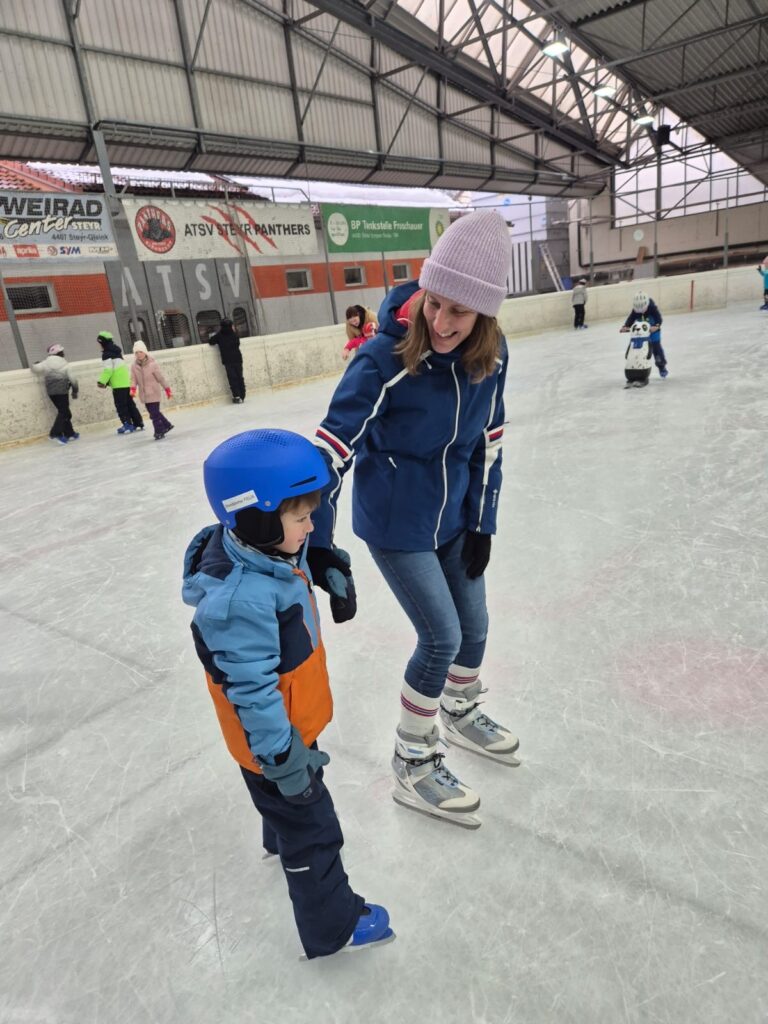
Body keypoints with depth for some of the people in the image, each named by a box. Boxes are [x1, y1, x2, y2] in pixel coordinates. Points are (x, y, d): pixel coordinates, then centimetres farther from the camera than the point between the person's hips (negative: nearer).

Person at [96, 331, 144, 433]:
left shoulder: (107, 354, -9)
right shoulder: (116, 351, 18)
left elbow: (108, 369, -17)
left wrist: (102, 381, -12)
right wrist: (107, 381, 19)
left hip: (119, 384, -9)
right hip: (126, 381, 9)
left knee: (121, 405, -3)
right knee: (130, 403, 13)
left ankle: (127, 425, -4)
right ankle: (138, 423, 15)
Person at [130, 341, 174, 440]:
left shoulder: (152, 364, -12)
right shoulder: (134, 367, 0)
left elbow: (161, 378, -8)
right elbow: (133, 379, 0)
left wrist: (168, 390, -4)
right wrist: (133, 389, -19)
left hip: (154, 393, -5)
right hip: (144, 395, 5)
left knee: (154, 413, -6)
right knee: (154, 412, 13)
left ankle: (159, 432, 5)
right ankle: (167, 425, 30)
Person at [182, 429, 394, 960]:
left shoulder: (267, 553, -9)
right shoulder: (242, 599, -39)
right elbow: (251, 689, -31)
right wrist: (282, 755, -22)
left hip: (295, 719, 9)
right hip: (274, 736, -9)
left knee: (288, 802, 35)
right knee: (311, 828, 11)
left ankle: (282, 839, 65)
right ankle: (332, 924, 34)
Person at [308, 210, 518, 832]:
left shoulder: (489, 354, -9)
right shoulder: (385, 358, -27)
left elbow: (488, 439, 2)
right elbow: (334, 443, -28)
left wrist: (482, 521, 3)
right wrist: (318, 541, -33)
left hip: (454, 516, 6)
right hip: (394, 522, -6)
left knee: (474, 623, 17)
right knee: (442, 638, -2)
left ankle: (461, 713, 50)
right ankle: (412, 763, 24)